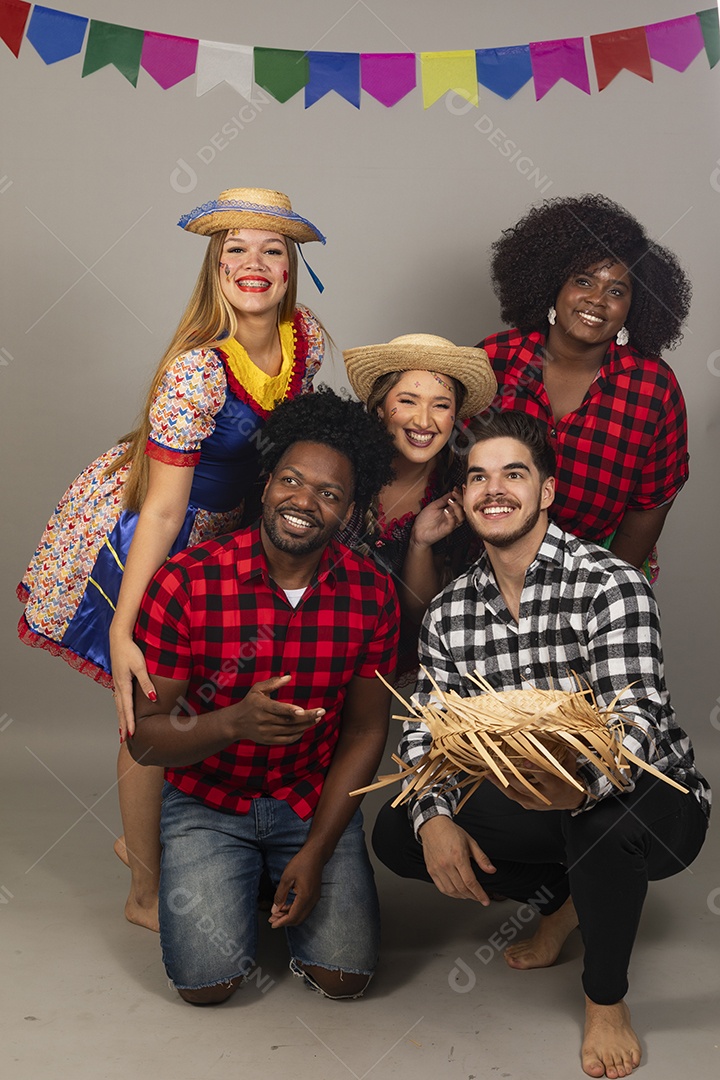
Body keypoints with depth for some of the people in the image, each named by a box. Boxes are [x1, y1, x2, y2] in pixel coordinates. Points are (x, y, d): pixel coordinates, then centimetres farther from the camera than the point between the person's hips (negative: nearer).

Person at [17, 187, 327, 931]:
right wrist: (123, 629, -32)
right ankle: (146, 894, 21)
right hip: (144, 535, -7)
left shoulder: (308, 340, -10)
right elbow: (164, 507, -30)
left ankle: (143, 836, 42)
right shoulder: (197, 369, -31)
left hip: (226, 532, 7)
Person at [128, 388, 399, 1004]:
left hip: (317, 799, 2)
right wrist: (234, 723, -37)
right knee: (208, 982, -13)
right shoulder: (186, 583, -20)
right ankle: (237, 885, 20)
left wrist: (317, 851, -12)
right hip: (207, 799, -1)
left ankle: (290, 880, 22)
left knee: (345, 976, -9)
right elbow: (145, 738, -17)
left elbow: (365, 731, -4)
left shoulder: (372, 594, -12)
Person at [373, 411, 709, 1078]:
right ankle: (563, 900, 15)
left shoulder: (610, 584, -20)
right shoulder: (449, 610, -2)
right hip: (532, 800, 6)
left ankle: (605, 998, -7)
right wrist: (434, 818, -22)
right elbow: (425, 731, -3)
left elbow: (636, 719, -30)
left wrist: (578, 784, -51)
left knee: (600, 816, -39)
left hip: (653, 803, -5)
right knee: (396, 834, -9)